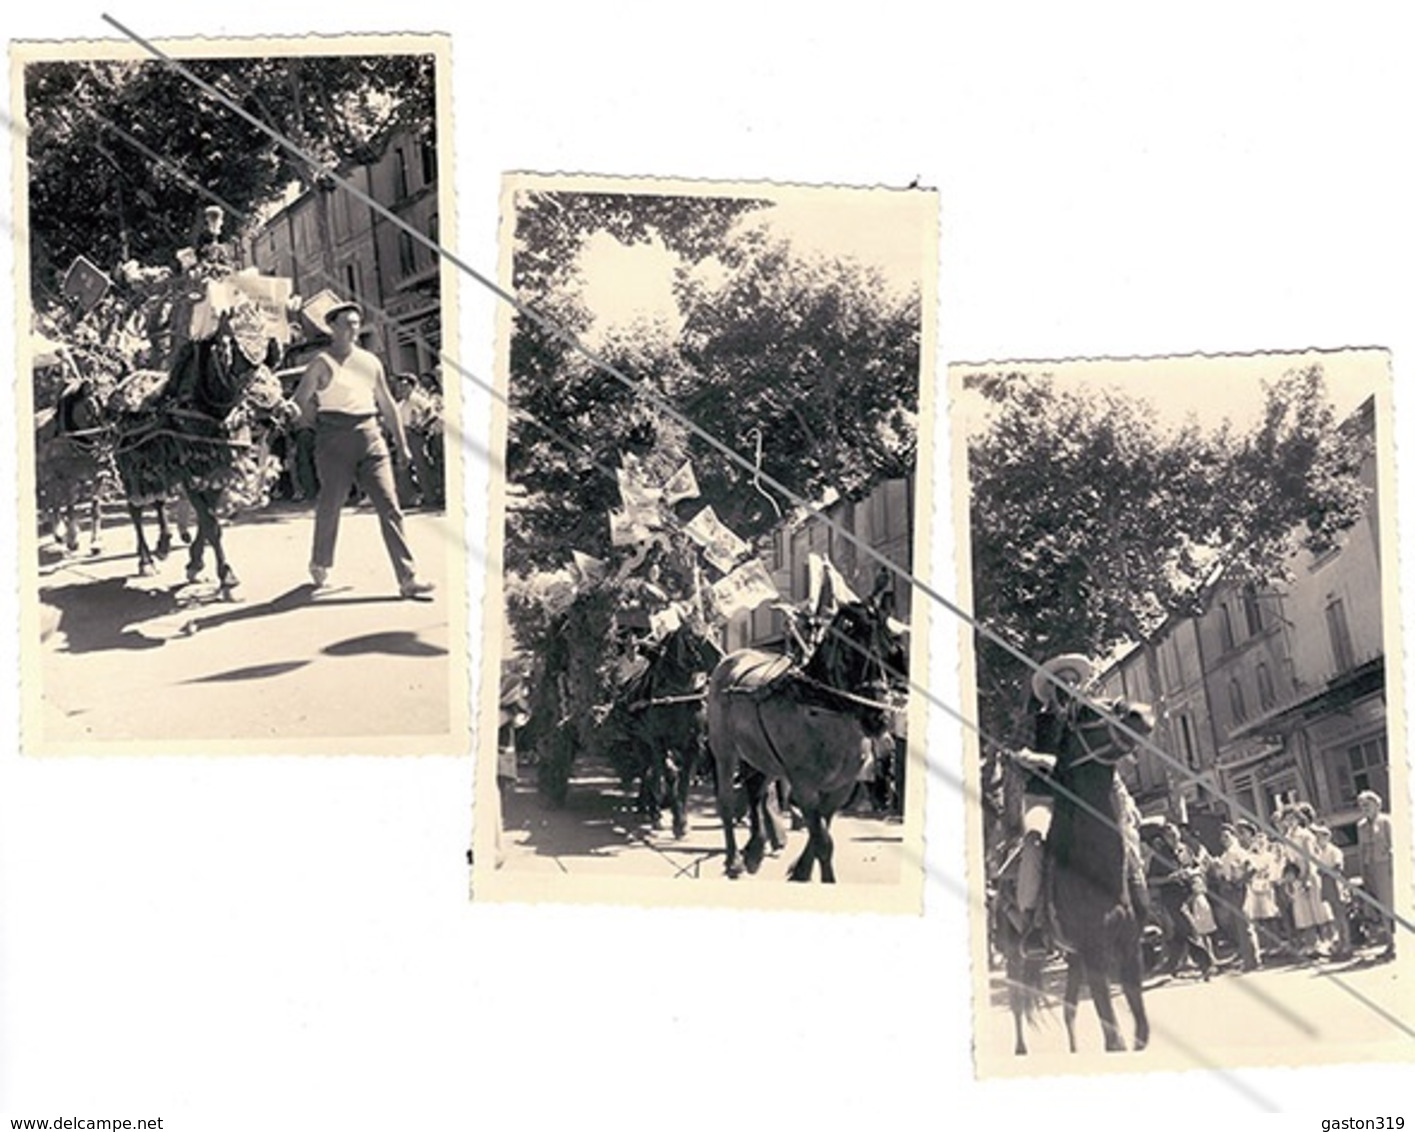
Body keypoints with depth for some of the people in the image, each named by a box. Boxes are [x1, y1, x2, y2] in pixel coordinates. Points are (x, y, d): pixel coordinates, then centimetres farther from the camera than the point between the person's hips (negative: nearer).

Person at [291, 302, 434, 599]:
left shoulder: (371, 362, 15)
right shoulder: (322, 364, 1)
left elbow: (387, 404, 23)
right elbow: (299, 403, 4)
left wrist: (401, 443, 22)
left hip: (370, 439, 4)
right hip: (334, 440, -3)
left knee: (389, 506, -6)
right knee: (330, 506, 5)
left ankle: (408, 577, -11)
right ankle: (319, 564, 31)